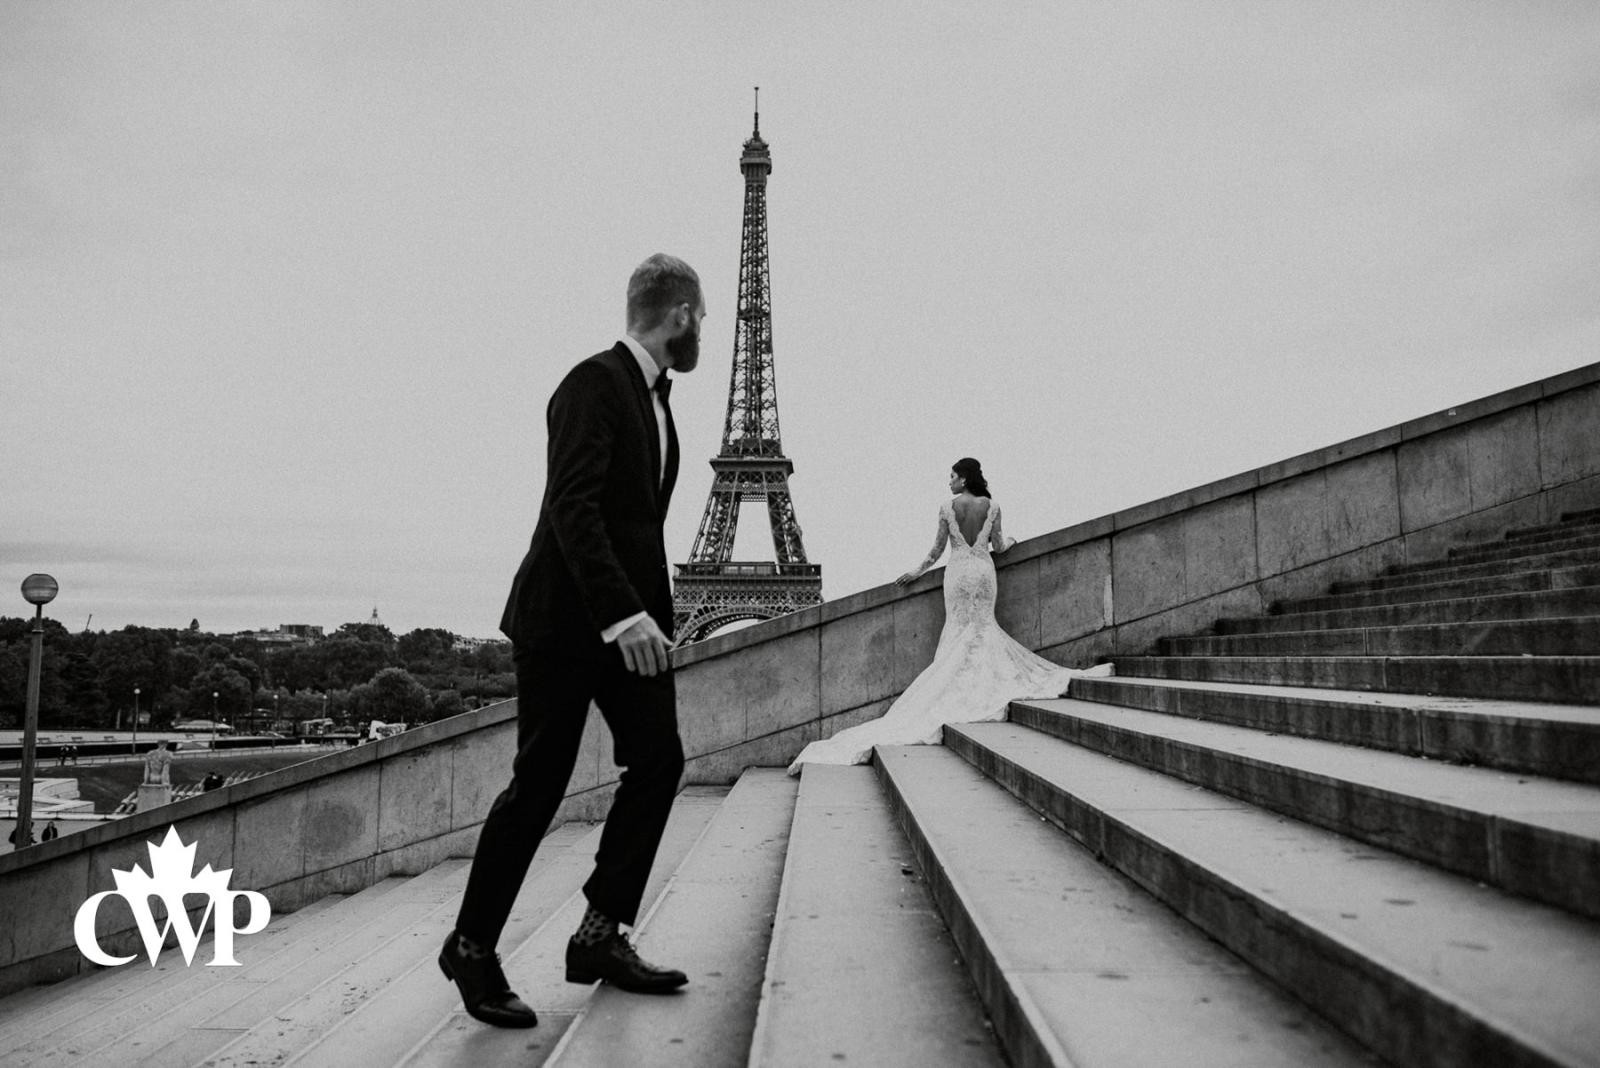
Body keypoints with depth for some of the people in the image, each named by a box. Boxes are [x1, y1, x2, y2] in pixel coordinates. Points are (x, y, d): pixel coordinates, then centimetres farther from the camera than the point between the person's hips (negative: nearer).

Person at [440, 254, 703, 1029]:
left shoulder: (653, 396, 15)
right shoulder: (593, 384, -14)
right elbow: (573, 507, -24)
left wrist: (648, 610, 15)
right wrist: (621, 613, -31)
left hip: (630, 614, 9)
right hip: (567, 616, -9)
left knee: (658, 759, -1)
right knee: (539, 782, -3)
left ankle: (600, 935, 9)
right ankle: (472, 947, 14)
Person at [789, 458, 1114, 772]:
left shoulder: (947, 507, -4)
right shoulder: (991, 506, 0)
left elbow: (938, 549, -2)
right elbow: (998, 547, 4)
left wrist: (916, 572, 10)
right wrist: (1010, 541, 27)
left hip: (957, 571, -1)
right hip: (983, 569, 1)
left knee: (960, 628, 7)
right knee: (983, 624, 13)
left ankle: (961, 690, 3)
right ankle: (984, 686, 5)